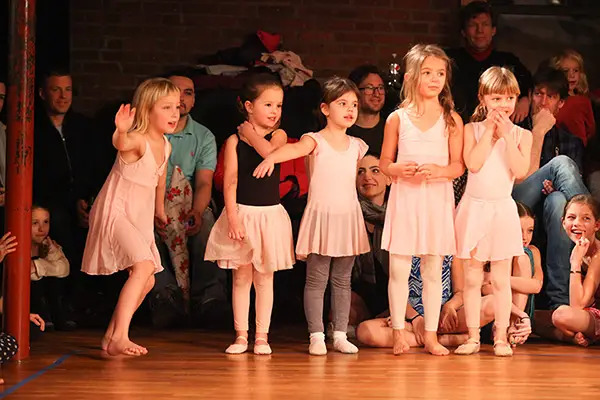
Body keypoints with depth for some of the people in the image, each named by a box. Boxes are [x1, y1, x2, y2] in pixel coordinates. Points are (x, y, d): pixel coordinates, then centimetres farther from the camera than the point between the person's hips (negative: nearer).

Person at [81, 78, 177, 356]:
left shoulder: (165, 146, 5)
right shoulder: (137, 140, -20)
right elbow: (120, 144, -45)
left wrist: (160, 211, 36)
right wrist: (121, 131, -68)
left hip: (140, 218, 9)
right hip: (116, 212, -9)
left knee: (147, 281, 10)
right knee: (144, 266, -27)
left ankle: (111, 336, 21)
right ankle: (119, 336, -30)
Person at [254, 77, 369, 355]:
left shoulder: (357, 146, 10)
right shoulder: (316, 141, -7)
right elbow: (295, 149, -28)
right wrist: (271, 156, -46)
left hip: (348, 218, 5)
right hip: (321, 217, -5)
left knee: (342, 280, 9)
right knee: (316, 280, -2)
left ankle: (340, 335, 14)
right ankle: (316, 336, 2)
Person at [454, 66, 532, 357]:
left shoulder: (521, 134, 2)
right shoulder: (472, 129, 0)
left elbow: (520, 170, -13)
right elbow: (473, 164, -16)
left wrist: (507, 135, -15)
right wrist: (489, 131, -14)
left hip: (503, 209, 0)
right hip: (474, 208, 0)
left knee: (501, 279, 4)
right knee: (472, 278, 5)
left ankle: (501, 336, 12)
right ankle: (473, 336, 12)